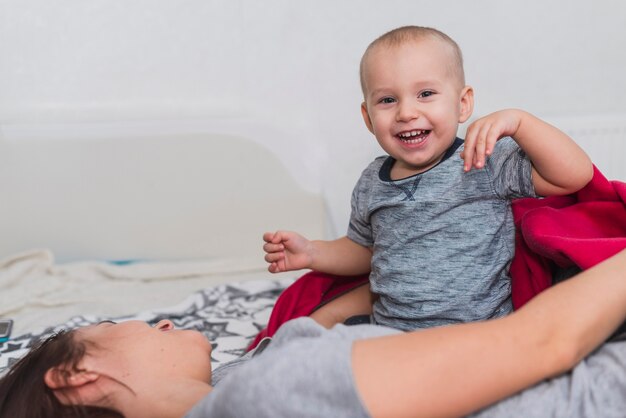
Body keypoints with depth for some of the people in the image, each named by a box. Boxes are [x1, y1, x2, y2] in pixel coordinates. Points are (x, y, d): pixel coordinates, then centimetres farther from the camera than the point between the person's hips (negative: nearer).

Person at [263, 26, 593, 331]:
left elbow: (575, 176, -17)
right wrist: (311, 253, 8)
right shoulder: (371, 184, 6)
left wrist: (516, 120, -26)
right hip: (385, 328, 5)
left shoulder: (486, 163, -10)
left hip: (473, 334, -4)